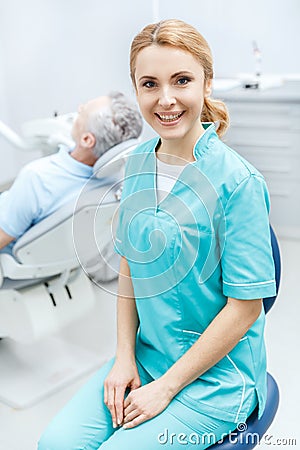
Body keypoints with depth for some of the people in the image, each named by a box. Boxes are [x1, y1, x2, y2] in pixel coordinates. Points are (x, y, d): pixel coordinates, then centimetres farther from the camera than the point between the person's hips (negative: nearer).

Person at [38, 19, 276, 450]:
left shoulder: (237, 180, -19)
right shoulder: (137, 164, 0)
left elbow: (245, 306, -17)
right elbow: (129, 266, 7)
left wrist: (167, 386, -13)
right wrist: (125, 355, -1)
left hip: (216, 374, -4)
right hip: (146, 355, 5)